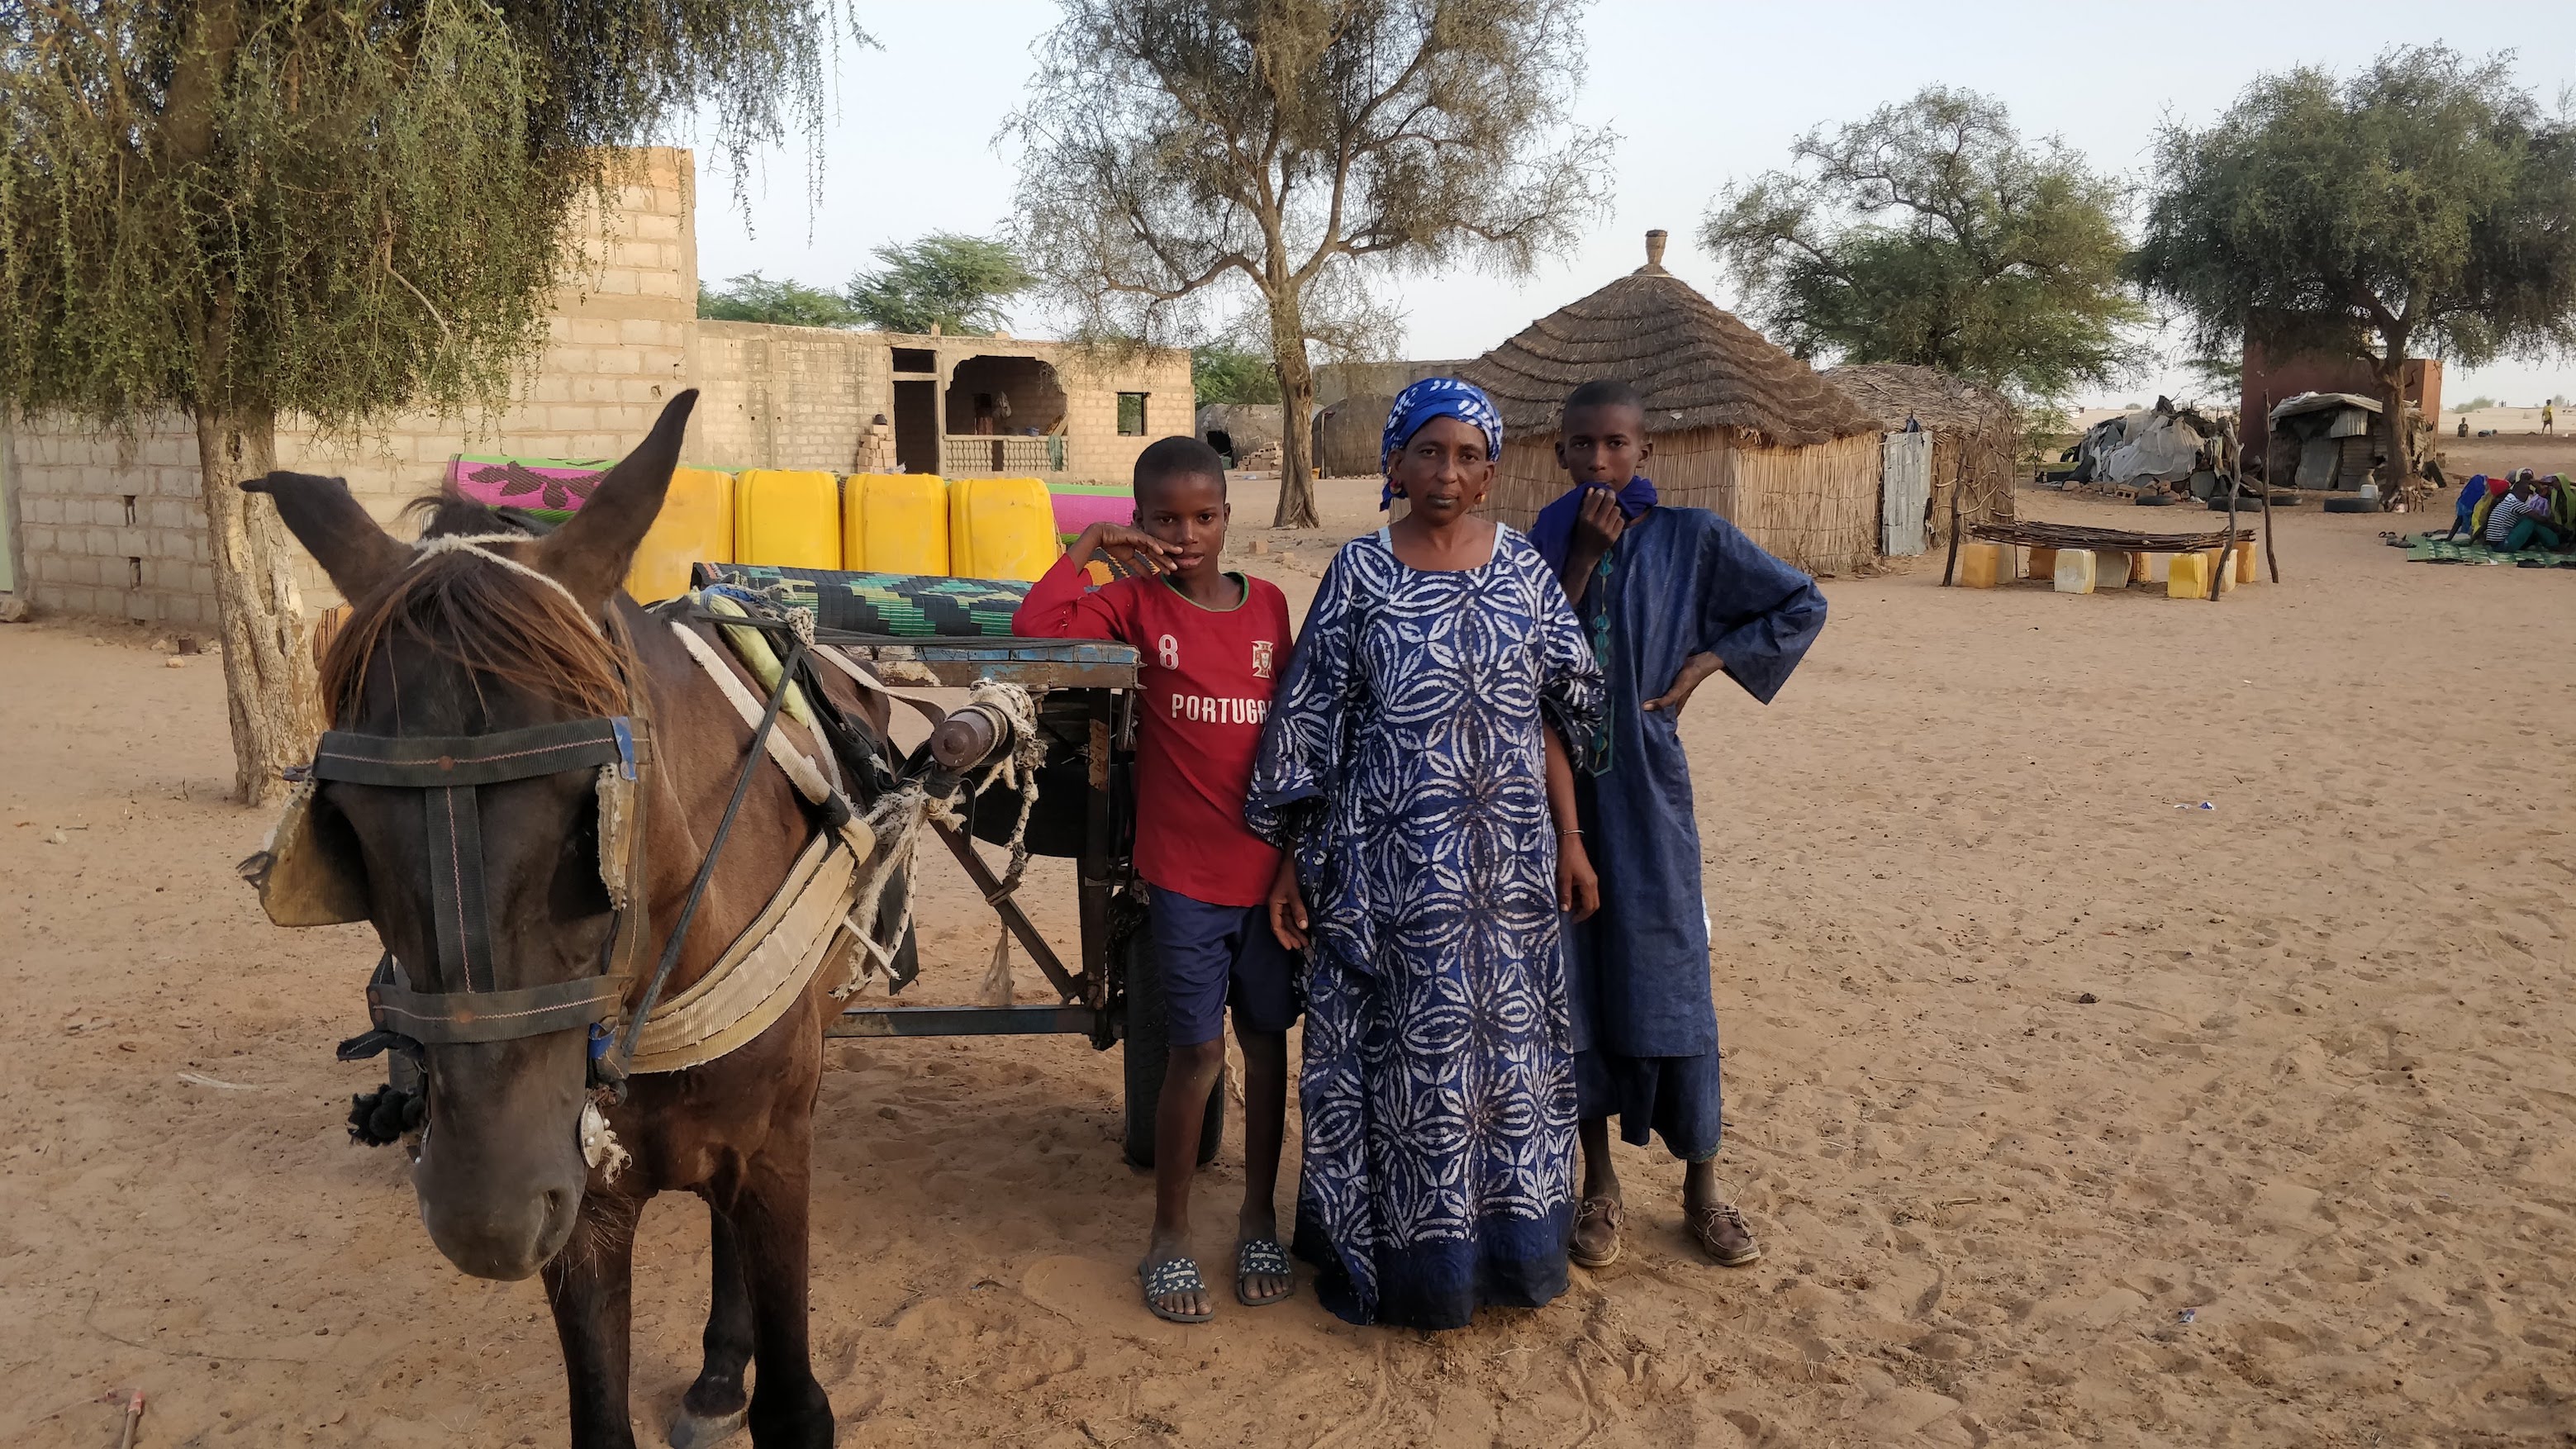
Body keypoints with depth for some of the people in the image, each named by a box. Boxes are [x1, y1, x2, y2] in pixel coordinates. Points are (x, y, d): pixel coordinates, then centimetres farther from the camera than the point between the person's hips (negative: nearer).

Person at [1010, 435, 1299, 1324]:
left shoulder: (1268, 605, 4)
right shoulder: (1136, 603, -3)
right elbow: (1034, 627, -21)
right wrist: (1088, 547, -14)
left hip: (1268, 866, 3)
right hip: (1185, 872, -3)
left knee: (1266, 1040, 12)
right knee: (1197, 1050, 1)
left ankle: (1259, 1219, 29)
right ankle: (1169, 1236, 19)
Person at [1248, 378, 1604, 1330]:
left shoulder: (1521, 566, 5)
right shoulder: (1359, 574, -3)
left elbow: (1553, 714, 8)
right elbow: (1307, 727, -2)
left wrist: (1570, 840, 5)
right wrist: (1290, 860, -3)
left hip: (1509, 859, 3)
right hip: (1392, 865, -3)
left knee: (1509, 1042, 12)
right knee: (1406, 1051, 4)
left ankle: (1504, 1246, 30)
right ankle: (1406, 1257, 22)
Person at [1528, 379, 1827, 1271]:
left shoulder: (1691, 538, -1)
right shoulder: (1539, 548, 4)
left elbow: (1801, 605, 5)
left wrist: (1703, 665, -3)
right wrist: (1582, 556, -14)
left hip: (1645, 792, -2)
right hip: (1557, 789, 2)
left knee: (1667, 983, 2)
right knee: (1573, 982, 6)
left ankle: (1701, 1189, 19)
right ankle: (1600, 1184, 21)